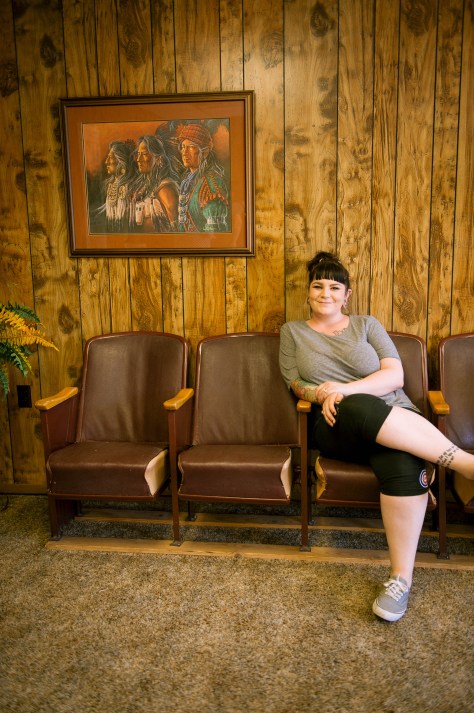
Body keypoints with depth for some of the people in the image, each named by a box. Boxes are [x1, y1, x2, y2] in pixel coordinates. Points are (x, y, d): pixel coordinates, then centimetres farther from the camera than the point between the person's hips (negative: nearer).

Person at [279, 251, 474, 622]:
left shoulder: (366, 324, 15)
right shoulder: (292, 331, 18)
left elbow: (395, 375, 3)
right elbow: (295, 383, 11)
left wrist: (344, 389, -12)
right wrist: (320, 394, -12)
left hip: (394, 419, 1)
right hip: (336, 427, -1)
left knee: (403, 461, -36)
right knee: (359, 408, -39)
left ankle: (402, 578, -27)